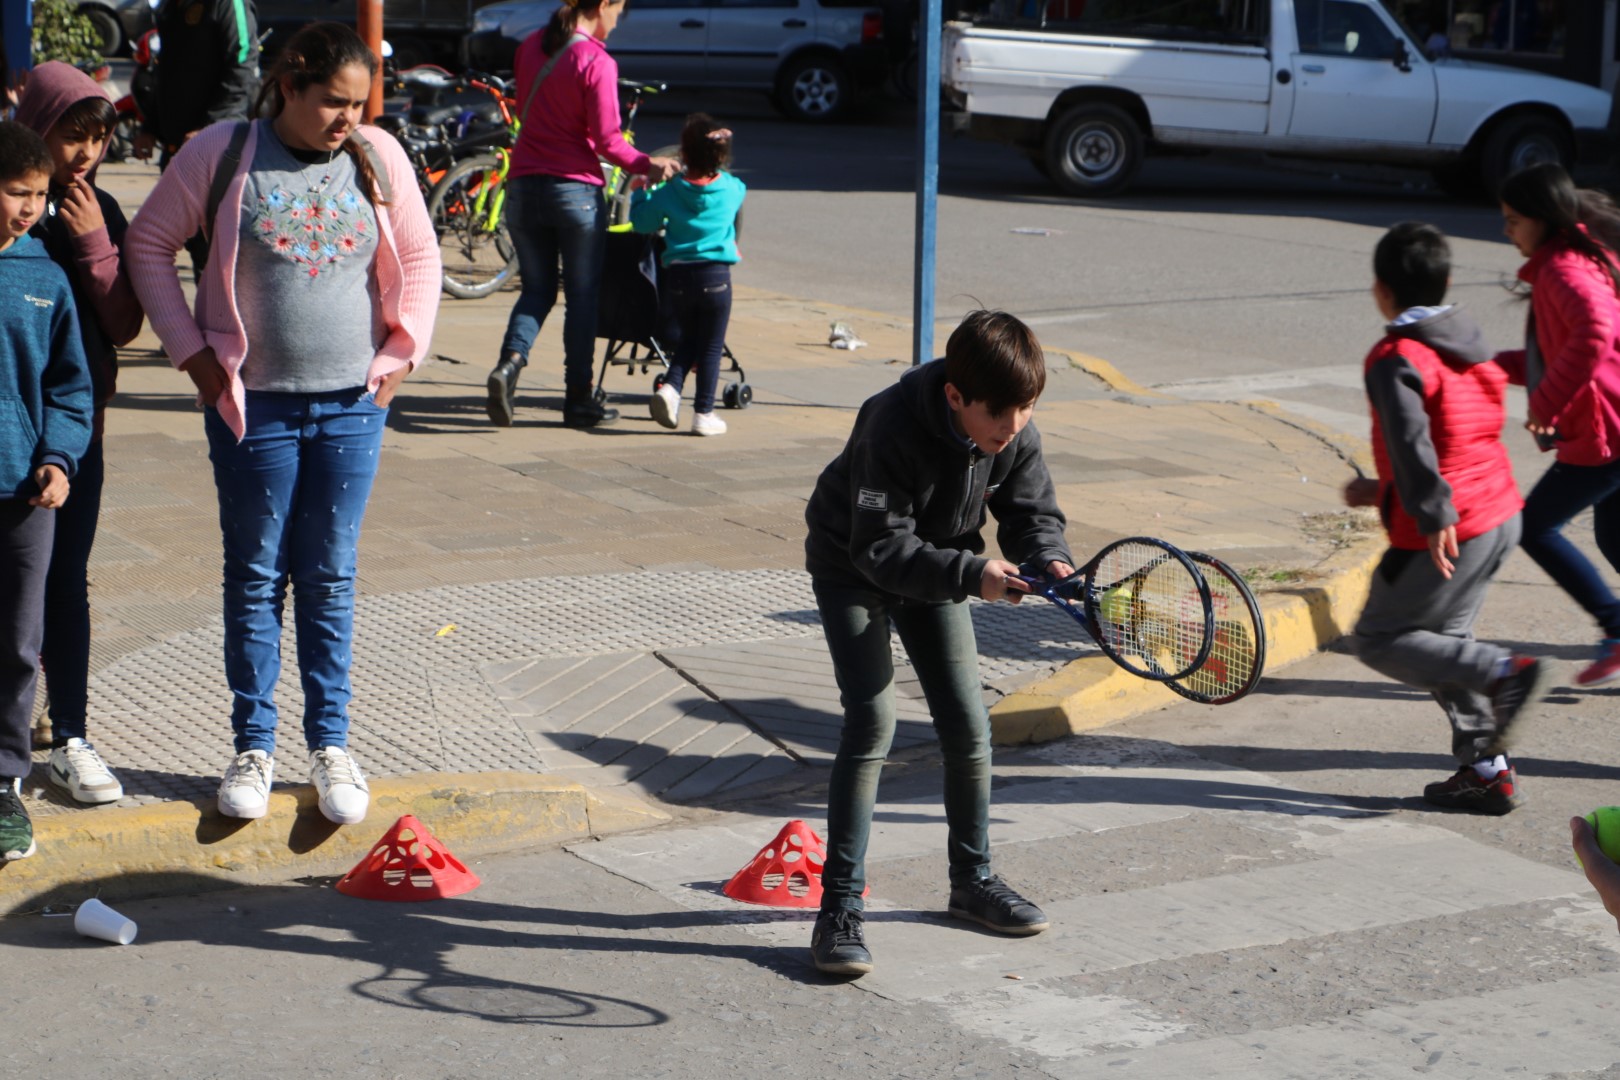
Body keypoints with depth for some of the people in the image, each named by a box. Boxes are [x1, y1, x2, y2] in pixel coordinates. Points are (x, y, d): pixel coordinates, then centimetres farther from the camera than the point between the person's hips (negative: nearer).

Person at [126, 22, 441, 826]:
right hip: (252, 401, -2)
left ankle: (330, 745, 18)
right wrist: (191, 349, -2)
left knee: (330, 579, 8)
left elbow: (419, 258, 12)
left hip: (352, 404, 2)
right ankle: (253, 745, 16)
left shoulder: (378, 158, 1)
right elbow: (149, 244, 3)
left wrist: (401, 353, 5)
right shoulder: (221, 155, -6)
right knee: (255, 576, 6)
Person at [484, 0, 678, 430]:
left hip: (524, 185, 5)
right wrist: (647, 165, 1)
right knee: (582, 296, 7)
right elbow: (607, 142, -15)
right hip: (576, 190, -5)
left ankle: (509, 362, -10)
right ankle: (578, 398, 12)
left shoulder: (530, 48, 7)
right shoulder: (596, 62, -14)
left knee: (537, 289, 14)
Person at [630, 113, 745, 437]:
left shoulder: (668, 194, -4)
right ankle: (704, 414, 8)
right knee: (711, 346, 7)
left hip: (677, 276, 1)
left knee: (688, 338, 20)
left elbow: (641, 221, 6)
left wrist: (639, 191, 22)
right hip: (715, 276, -1)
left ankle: (670, 386, -2)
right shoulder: (731, 189, -1)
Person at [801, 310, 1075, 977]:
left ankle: (972, 879, 25)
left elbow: (1032, 512, -6)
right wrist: (972, 573, -45)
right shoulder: (893, 428, -36)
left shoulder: (1016, 438, -18)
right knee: (872, 719, -18)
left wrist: (1049, 559, -29)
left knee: (967, 723, 4)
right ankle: (839, 905, -14)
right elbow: (881, 547, -36)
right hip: (853, 568, -5)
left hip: (937, 568, 6)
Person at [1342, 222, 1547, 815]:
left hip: (1448, 533, -8)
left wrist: (1432, 515, -31)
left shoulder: (1395, 359, -12)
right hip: (1500, 515, 8)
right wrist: (1384, 490, 28)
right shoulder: (1469, 345, 13)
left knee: (1378, 639, 3)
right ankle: (1488, 770, 15)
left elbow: (1412, 441, -26)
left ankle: (1504, 672, -16)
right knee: (1442, 638, 18)